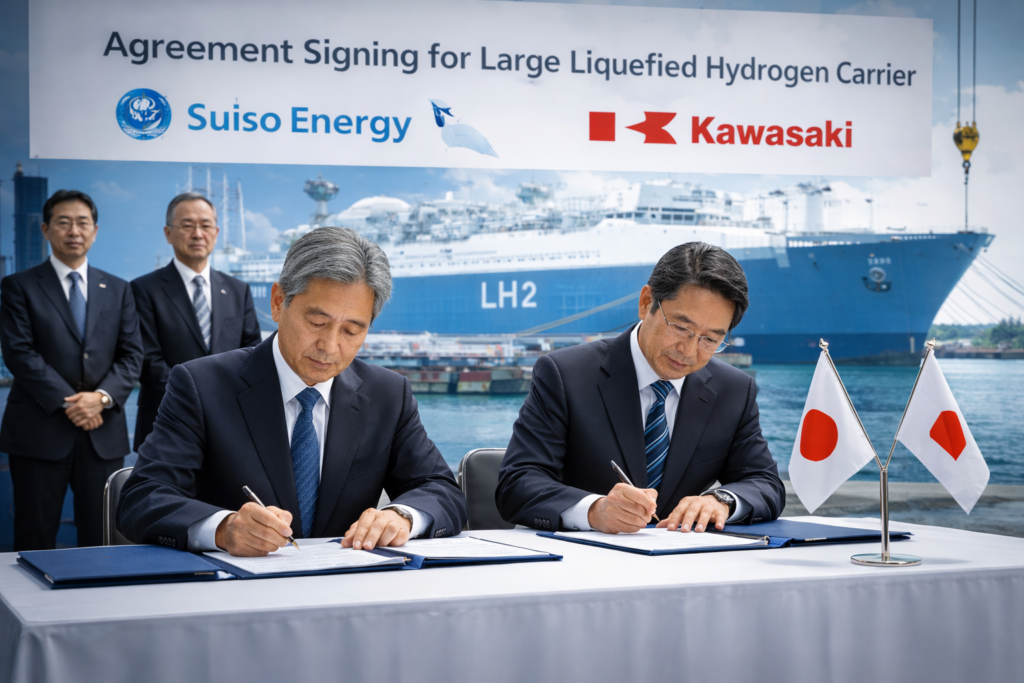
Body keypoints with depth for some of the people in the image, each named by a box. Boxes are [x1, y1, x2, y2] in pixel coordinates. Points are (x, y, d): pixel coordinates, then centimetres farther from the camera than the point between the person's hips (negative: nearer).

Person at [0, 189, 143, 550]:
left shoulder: (118, 290, 15)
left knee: (103, 540, 4)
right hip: (40, 431, -3)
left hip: (104, 432, 3)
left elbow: (131, 355, 8)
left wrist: (103, 396, -11)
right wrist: (67, 402, -14)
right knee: (34, 543, 0)